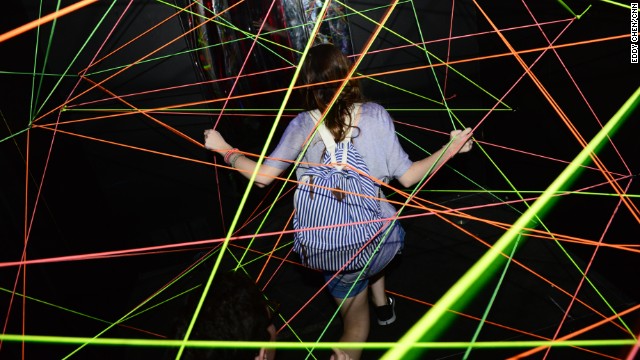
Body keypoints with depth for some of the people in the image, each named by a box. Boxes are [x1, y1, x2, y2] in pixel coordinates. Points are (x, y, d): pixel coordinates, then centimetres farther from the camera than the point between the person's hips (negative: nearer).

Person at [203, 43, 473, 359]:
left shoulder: (304, 126, -10)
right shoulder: (375, 115, -8)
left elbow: (262, 176, -8)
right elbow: (407, 177, -6)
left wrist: (225, 151, 9)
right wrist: (451, 148, 7)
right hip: (385, 238, 3)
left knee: (355, 323, 21)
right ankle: (382, 305, 55)